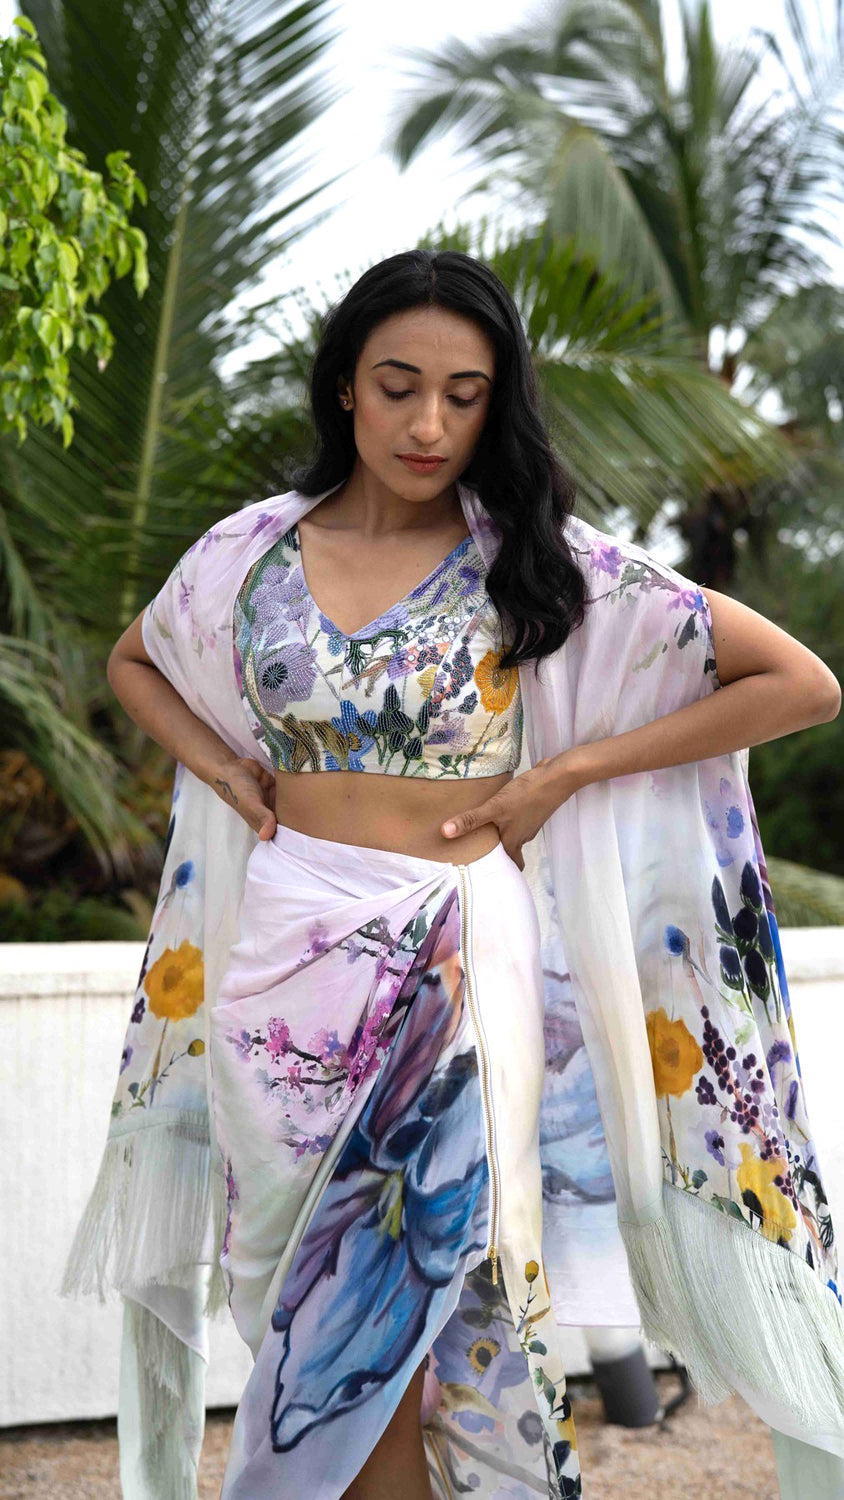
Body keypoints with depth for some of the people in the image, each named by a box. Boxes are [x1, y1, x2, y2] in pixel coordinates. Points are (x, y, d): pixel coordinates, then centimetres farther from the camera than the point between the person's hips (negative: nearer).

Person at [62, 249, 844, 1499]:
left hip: (460, 964, -2)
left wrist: (563, 771, -8)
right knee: (327, 1312, 9)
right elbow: (133, 662, 25)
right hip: (285, 960, 2)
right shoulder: (251, 551, 3)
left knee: (458, 1304, 1)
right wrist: (215, 765, 5)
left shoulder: (541, 558, -5)